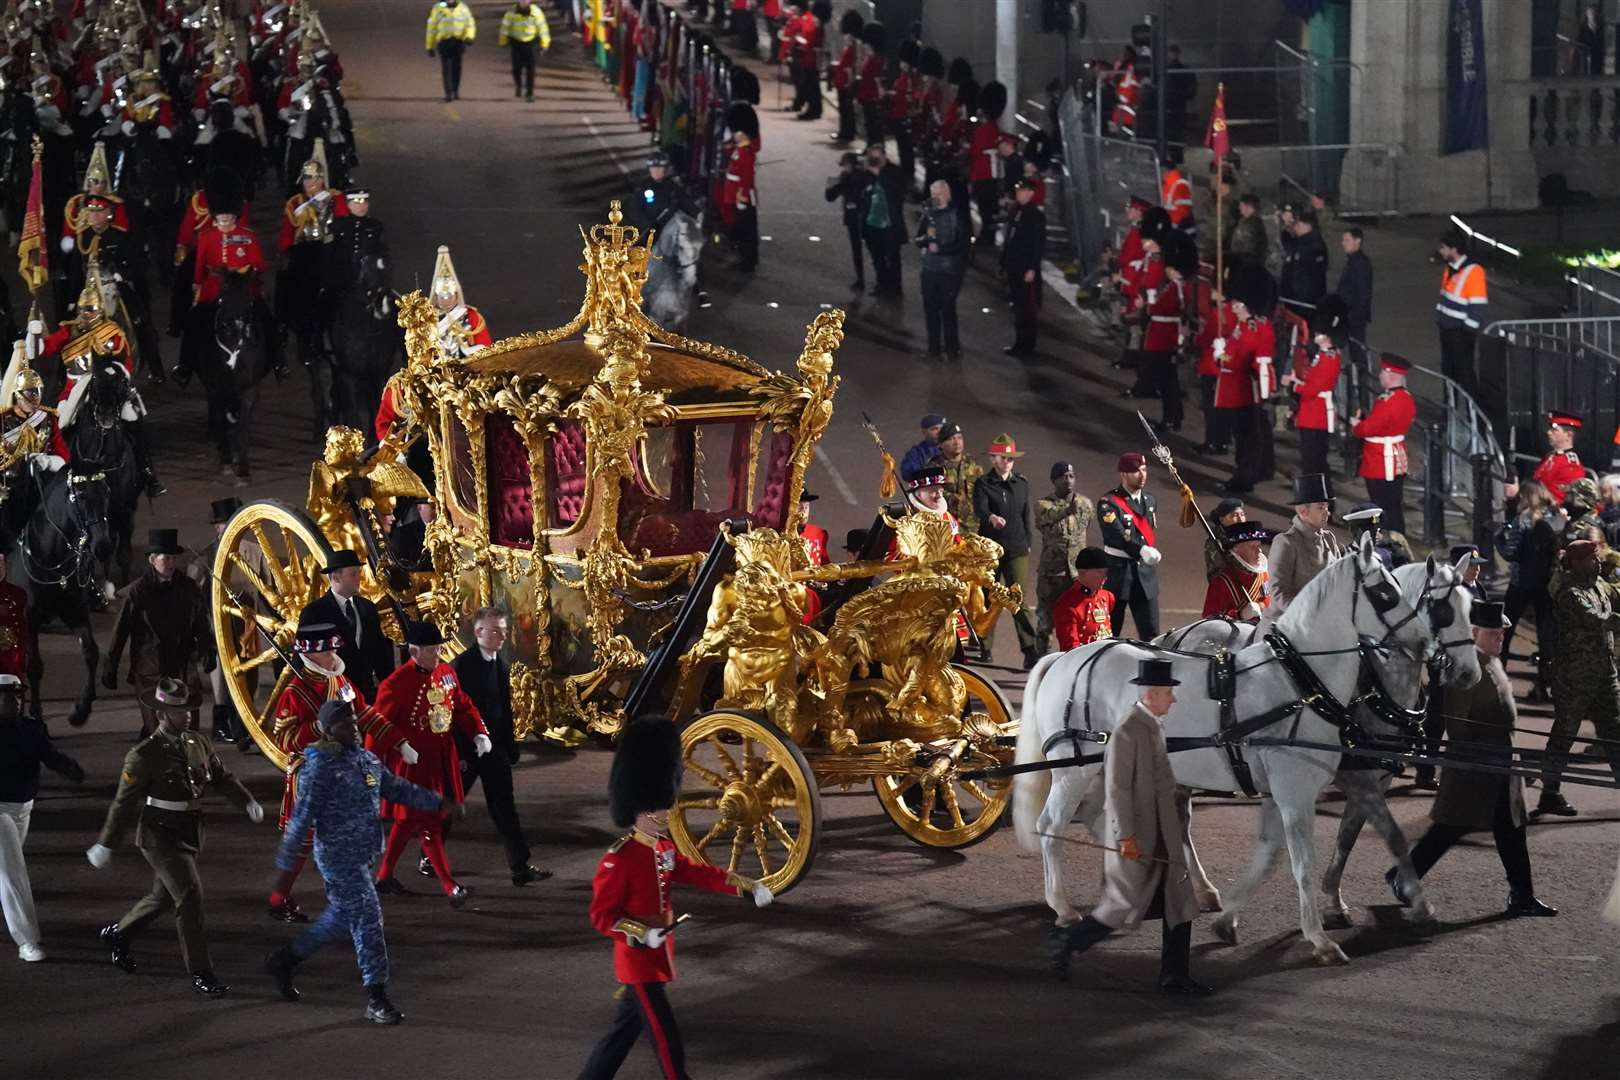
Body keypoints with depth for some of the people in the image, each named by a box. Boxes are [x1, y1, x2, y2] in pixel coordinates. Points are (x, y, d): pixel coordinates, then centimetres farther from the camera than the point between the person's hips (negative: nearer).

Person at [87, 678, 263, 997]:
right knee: (190, 896, -14)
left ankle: (117, 934, 46)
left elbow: (222, 776, 8)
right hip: (161, 837, -8)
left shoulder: (198, 743, 3)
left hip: (189, 835, 8)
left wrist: (248, 803, -9)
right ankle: (200, 973, -8)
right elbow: (125, 803, -12)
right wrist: (106, 845, -7)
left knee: (164, 897, 21)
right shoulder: (144, 755, -16)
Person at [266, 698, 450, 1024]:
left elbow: (397, 789, 19)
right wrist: (286, 865, -18)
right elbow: (302, 818, -17)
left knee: (340, 918, 20)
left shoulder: (366, 759, 8)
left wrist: (437, 803, 14)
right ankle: (376, 999, -2)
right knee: (367, 920, -8)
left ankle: (284, 960, 39)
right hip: (338, 857, -9)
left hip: (363, 855, 9)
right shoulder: (321, 768, -16)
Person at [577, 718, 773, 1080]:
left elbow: (697, 872, 12)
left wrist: (745, 887, 1)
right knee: (668, 1046, -7)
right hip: (638, 962, -9)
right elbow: (602, 916, -17)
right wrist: (642, 934, -30)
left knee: (625, 1030, 19)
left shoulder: (664, 849, 7)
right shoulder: (618, 861, -20)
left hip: (658, 960, 9)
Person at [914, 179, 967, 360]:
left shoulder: (956, 215, -7)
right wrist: (925, 239, -13)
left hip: (950, 270, -5)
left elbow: (962, 244, -11)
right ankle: (933, 349, 18)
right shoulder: (928, 215, 7)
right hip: (930, 269, 5)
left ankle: (952, 349, 8)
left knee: (947, 310, -3)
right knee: (930, 310, 8)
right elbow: (918, 241, 9)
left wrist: (939, 248, -15)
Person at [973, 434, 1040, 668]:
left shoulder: (1021, 483, 12)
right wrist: (991, 517, -40)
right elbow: (979, 508, -20)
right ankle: (983, 648, 14)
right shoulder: (983, 484, -2)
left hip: (1017, 550, 2)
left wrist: (1027, 542, 14)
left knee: (1020, 602, -7)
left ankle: (1030, 652, -12)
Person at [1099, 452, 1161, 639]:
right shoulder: (1109, 503, -11)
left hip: (1145, 573, 5)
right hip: (1118, 572, -5)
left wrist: (1151, 551, 13)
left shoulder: (1149, 500, 12)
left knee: (1151, 633, 1)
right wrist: (1141, 550, -36)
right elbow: (1117, 535, -24)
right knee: (1110, 633, 4)